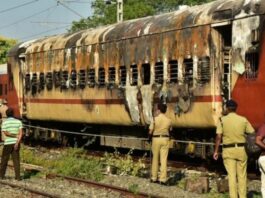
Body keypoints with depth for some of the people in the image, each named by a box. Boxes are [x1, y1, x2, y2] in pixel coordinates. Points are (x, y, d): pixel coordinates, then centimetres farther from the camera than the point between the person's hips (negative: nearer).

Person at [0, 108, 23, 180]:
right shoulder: (18, 121, 2)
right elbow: (20, 133, -7)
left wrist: (15, 136, -4)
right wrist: (17, 142, -12)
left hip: (8, 143, -2)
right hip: (16, 143, 2)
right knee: (16, 159, 3)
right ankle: (18, 176, -2)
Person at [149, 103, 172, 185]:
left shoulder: (155, 119, -10)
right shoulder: (168, 120, 0)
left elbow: (150, 132, -8)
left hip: (156, 139, -1)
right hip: (165, 140, 2)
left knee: (155, 159, 11)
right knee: (163, 160, 0)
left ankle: (154, 178, 15)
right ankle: (163, 179, -5)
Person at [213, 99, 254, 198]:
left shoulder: (222, 120, -4)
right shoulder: (243, 120, 0)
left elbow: (218, 136, -7)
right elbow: (252, 134, 2)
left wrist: (216, 151, -2)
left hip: (228, 150, -1)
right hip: (241, 149, 1)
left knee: (231, 175, 1)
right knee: (242, 175, 10)